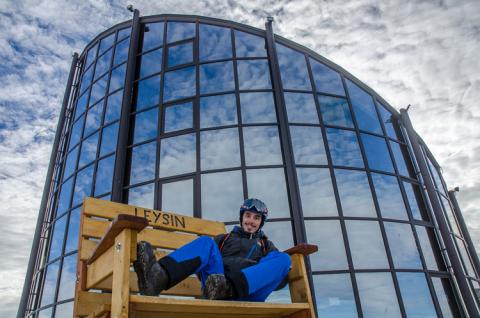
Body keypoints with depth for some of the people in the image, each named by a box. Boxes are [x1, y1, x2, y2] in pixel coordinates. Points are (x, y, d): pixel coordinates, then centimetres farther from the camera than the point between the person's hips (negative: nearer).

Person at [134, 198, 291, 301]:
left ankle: (228, 288, -44)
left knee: (283, 258, -22)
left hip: (249, 292, 0)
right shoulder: (224, 238, 29)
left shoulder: (266, 244, 28)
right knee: (206, 242, -19)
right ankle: (159, 277, -47)